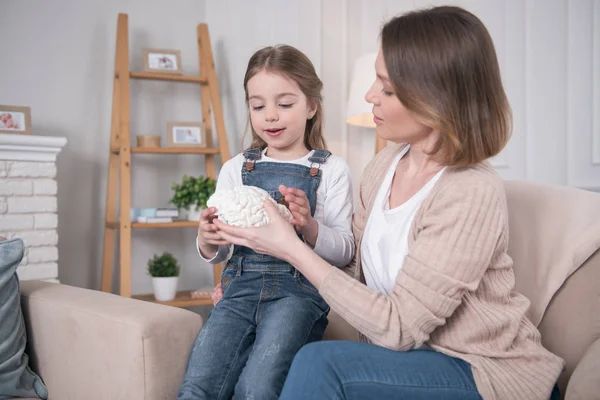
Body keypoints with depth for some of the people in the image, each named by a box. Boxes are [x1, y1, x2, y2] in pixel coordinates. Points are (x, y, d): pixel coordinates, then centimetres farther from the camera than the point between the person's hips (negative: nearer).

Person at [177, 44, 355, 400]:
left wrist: (309, 227, -20)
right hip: (242, 286, 3)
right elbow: (220, 253, 14)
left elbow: (345, 252, 0)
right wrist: (208, 240, -11)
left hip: (299, 291, -2)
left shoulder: (332, 170, 6)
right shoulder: (236, 169, 14)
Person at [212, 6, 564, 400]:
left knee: (320, 362, -27)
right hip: (412, 358, 6)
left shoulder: (471, 193, -23)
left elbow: (399, 327, -22)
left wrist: (293, 249, -21)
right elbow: (357, 274, 11)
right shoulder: (383, 165, 1)